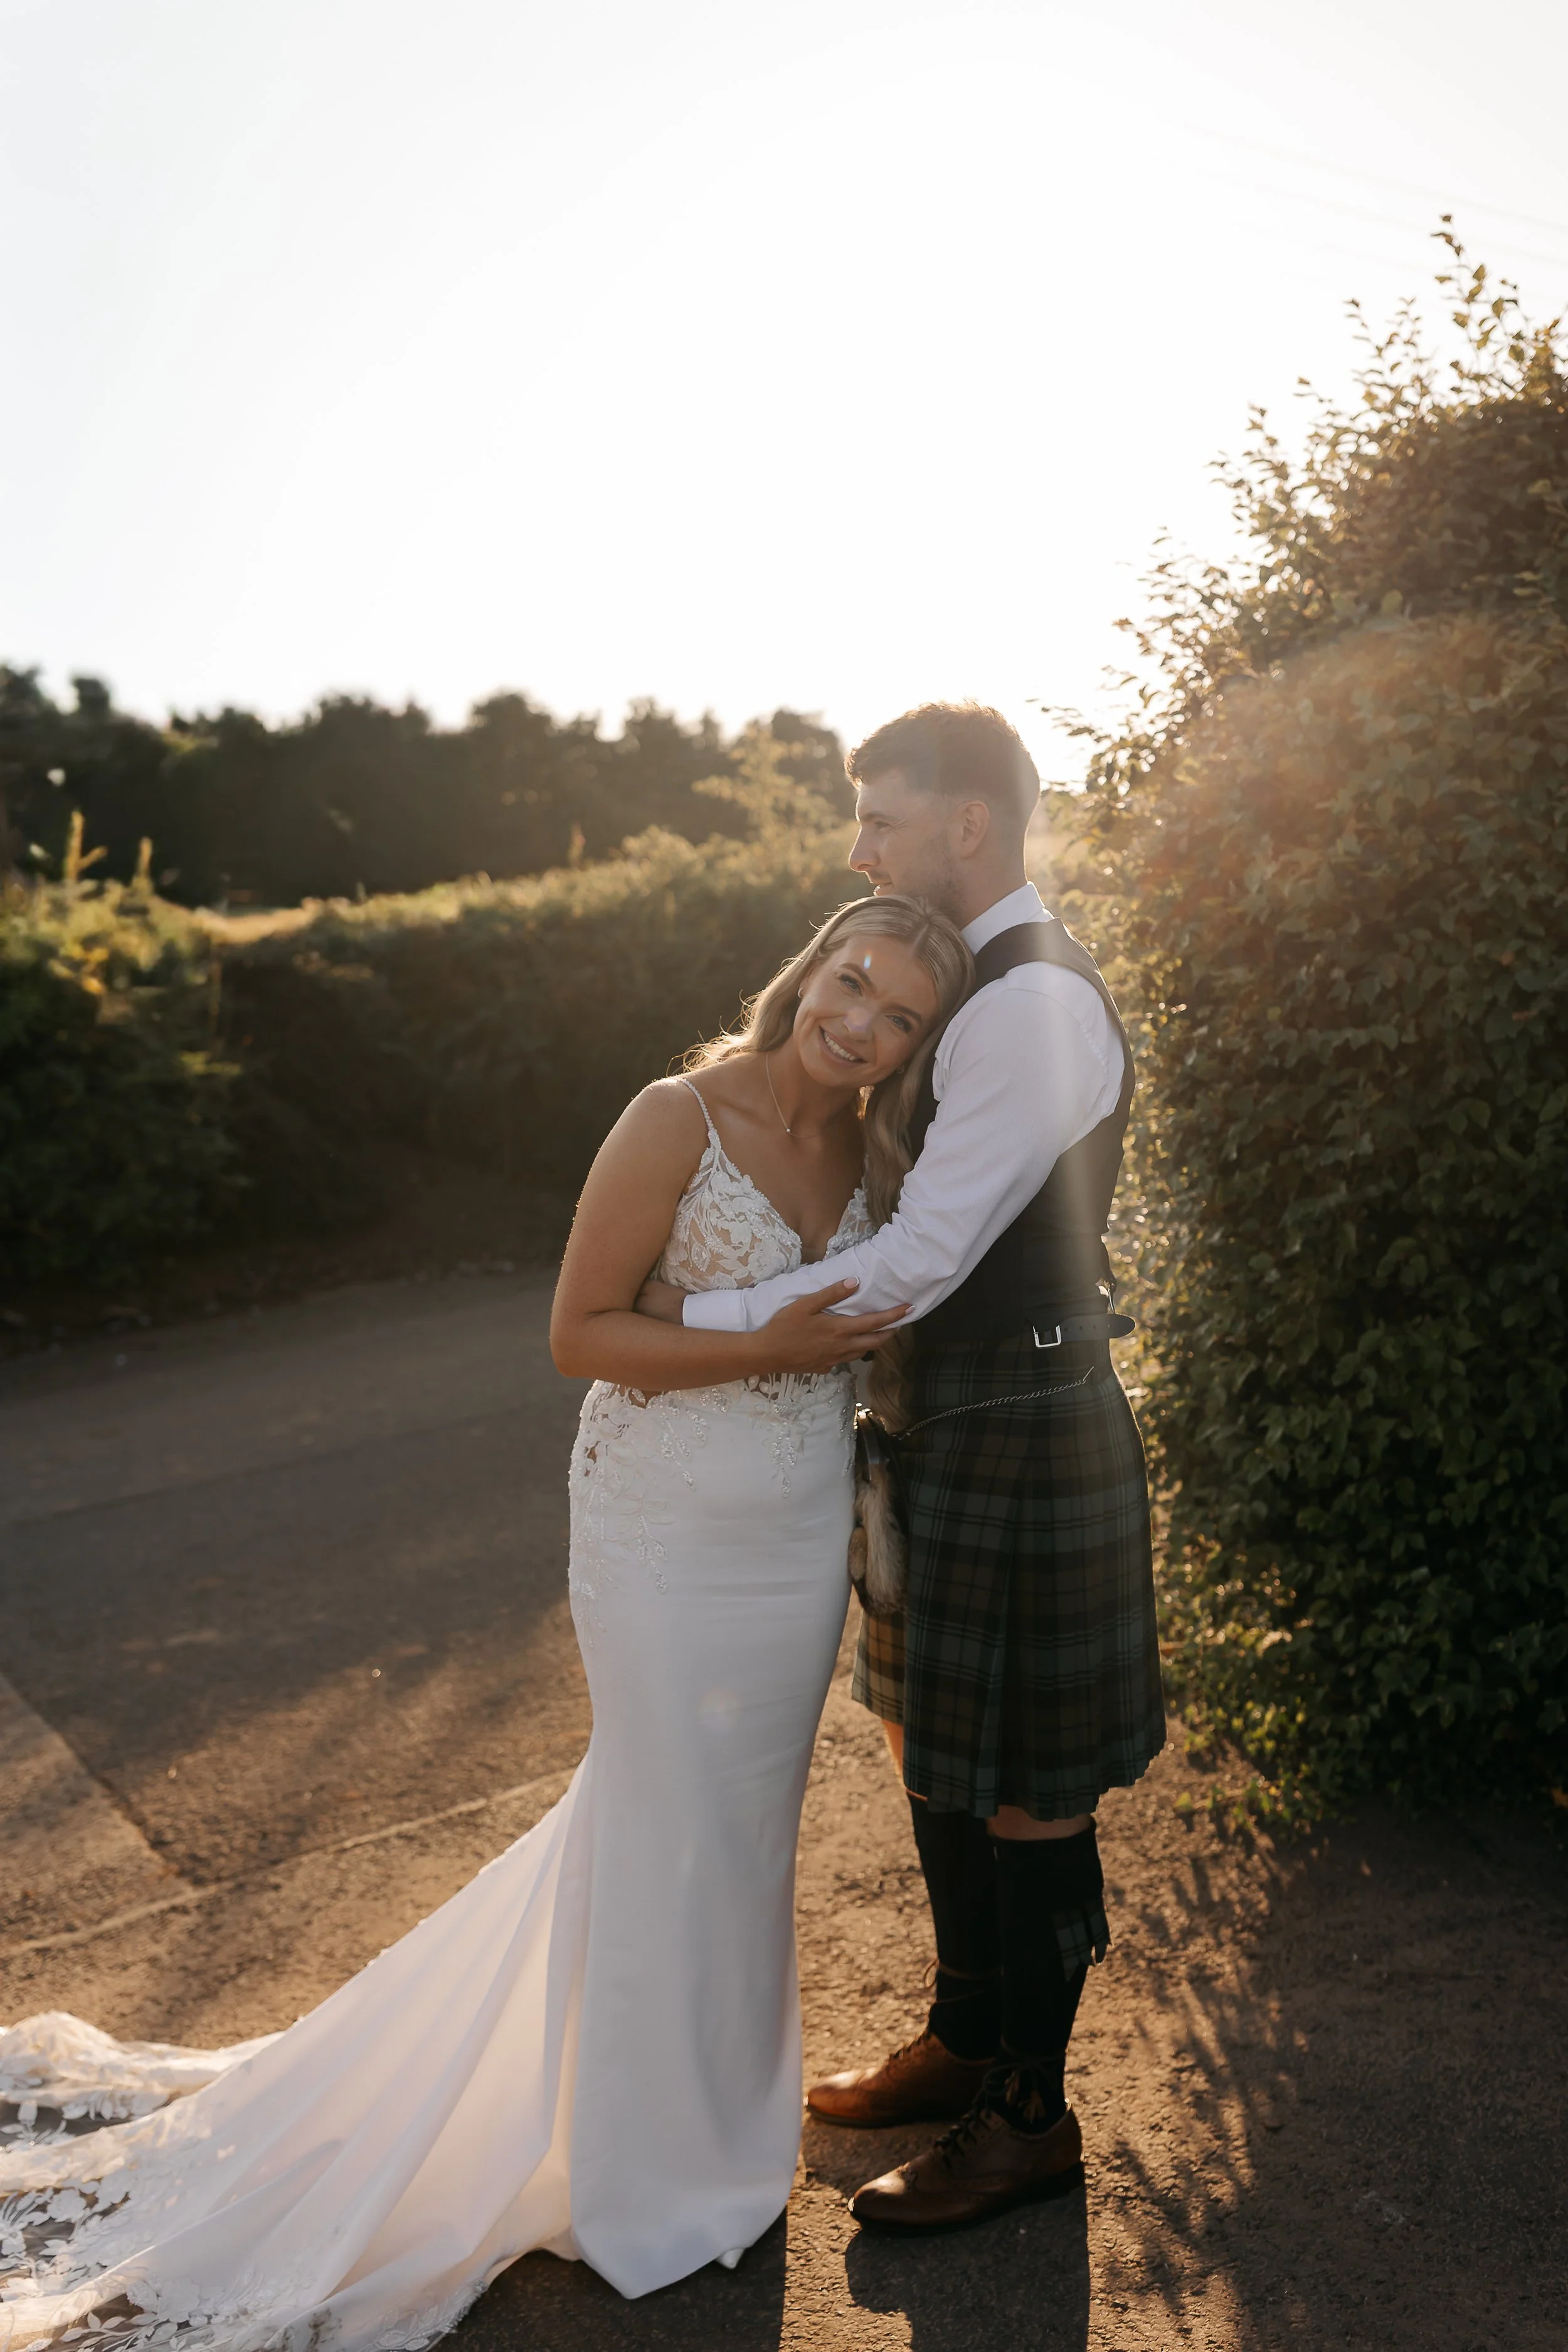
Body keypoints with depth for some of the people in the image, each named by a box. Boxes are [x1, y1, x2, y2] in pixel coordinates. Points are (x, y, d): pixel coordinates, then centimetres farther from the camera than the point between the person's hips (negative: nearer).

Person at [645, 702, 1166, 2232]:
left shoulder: (1029, 1004, -22)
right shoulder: (996, 983, 11)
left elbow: (917, 1261, -25)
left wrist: (706, 1317, -17)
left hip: (1016, 1440, -10)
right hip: (961, 1417, 10)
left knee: (1017, 1789, 7)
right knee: (941, 1754, 22)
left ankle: (1027, 2117, 28)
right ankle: (966, 2040, 42)